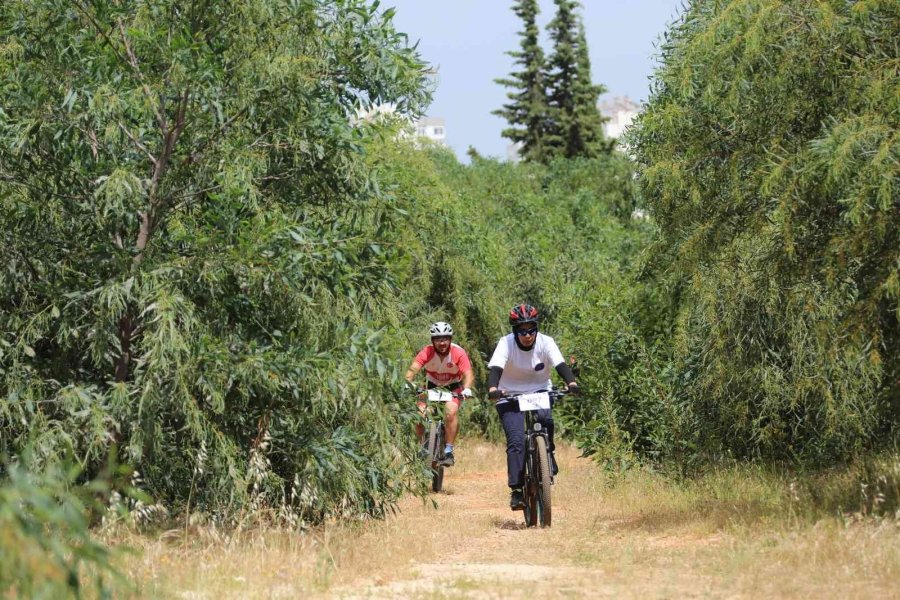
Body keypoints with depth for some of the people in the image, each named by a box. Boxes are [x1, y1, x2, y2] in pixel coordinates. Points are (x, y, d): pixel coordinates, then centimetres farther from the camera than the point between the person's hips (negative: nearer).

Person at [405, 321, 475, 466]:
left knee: (450, 412, -29)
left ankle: (448, 452, -20)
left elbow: (468, 374, -33)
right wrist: (409, 383, -53)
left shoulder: (458, 353, -25)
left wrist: (467, 389, -53)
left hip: (453, 387, -2)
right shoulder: (427, 352, -23)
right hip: (432, 386, 2)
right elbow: (412, 369, -33)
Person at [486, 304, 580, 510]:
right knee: (516, 440, -18)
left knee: (545, 419, -31)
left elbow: (560, 365, -25)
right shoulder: (506, 343, -17)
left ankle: (548, 455, -4)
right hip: (511, 395, -1)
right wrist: (493, 388, -51)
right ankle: (516, 490, -15)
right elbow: (496, 368, -30)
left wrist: (572, 383, -46)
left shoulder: (546, 342, -13)